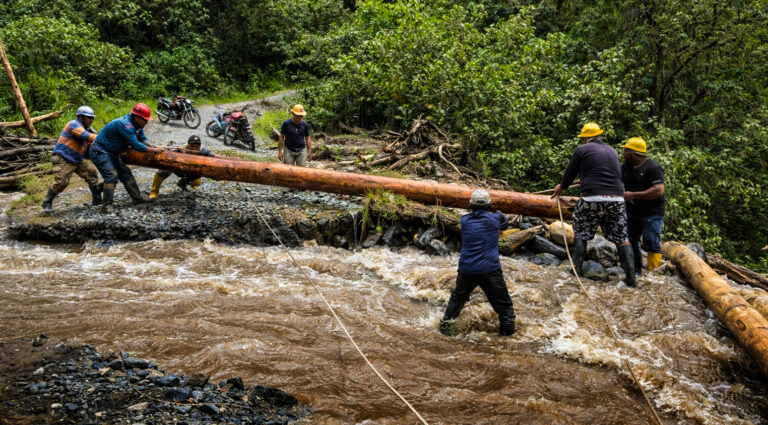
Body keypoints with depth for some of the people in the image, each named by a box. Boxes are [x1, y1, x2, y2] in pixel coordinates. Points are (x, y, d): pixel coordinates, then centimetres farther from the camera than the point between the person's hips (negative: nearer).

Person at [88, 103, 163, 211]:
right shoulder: (125, 125, -30)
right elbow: (135, 145, -29)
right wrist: (153, 150, -22)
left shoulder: (137, 125, 0)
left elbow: (143, 139, 7)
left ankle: (137, 198, 17)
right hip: (100, 152, -10)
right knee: (111, 175, -19)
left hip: (112, 152, 10)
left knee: (126, 173, 10)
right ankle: (107, 204, -15)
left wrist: (153, 147, -12)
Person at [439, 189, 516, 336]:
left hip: (466, 270, 3)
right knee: (504, 306, 10)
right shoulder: (494, 219, -2)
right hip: (490, 269, -3)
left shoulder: (465, 220, 2)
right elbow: (505, 222, 19)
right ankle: (508, 332, 10)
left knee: (458, 297, 25)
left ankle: (445, 323, 28)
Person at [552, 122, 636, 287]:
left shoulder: (581, 150, 4)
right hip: (617, 199, 4)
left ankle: (577, 269, 16)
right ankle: (630, 277, 6)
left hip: (592, 200, -4)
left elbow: (569, 175, 10)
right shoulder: (613, 152, 20)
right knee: (621, 238, 10)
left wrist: (561, 188, 30)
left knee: (581, 234, 15)